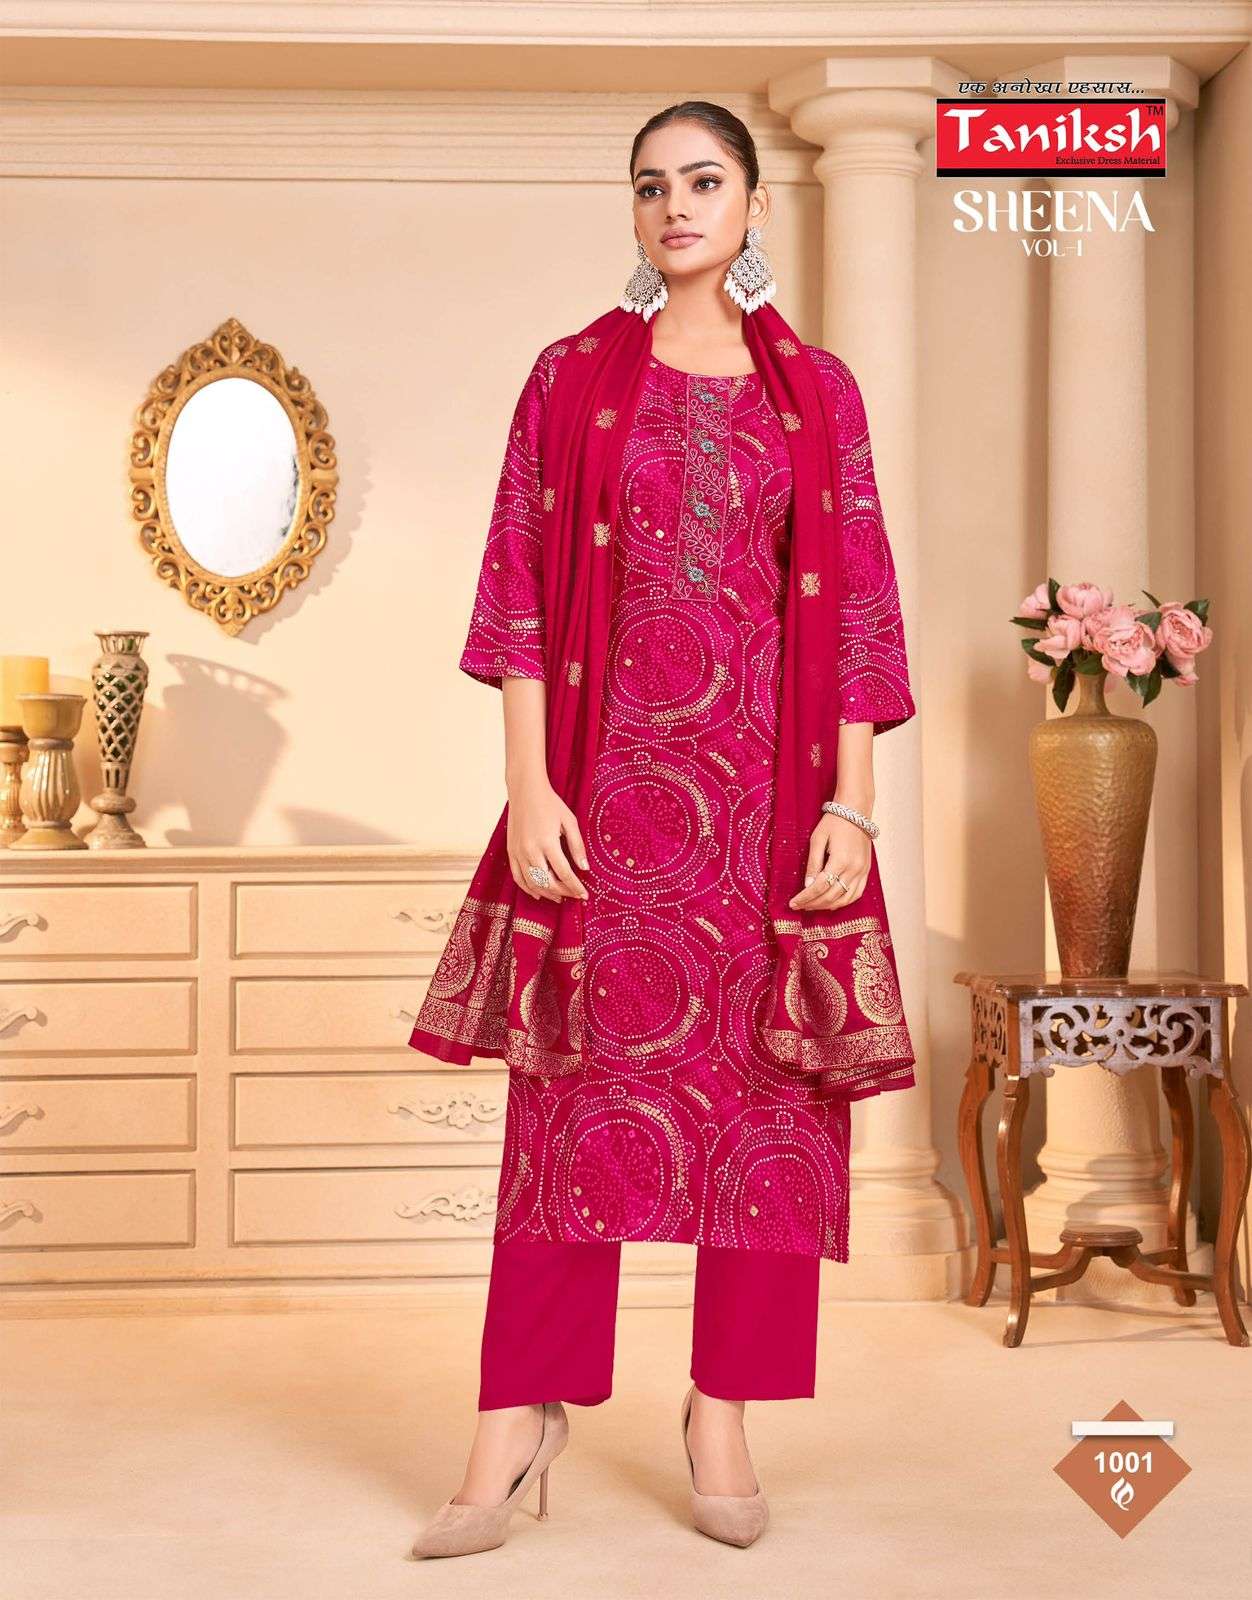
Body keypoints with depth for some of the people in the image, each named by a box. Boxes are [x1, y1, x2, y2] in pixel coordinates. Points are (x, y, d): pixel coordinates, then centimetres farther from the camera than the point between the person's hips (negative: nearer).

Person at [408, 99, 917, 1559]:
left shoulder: (818, 392, 9)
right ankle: (520, 1418, 6)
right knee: (582, 1083, -1)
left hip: (773, 782, 1)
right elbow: (521, 586, 3)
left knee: (767, 1091, 1)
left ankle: (723, 1416, 13)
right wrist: (529, 785, -7)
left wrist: (851, 806, -4)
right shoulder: (573, 377, 9)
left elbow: (858, 607, 5)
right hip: (608, 772, -1)